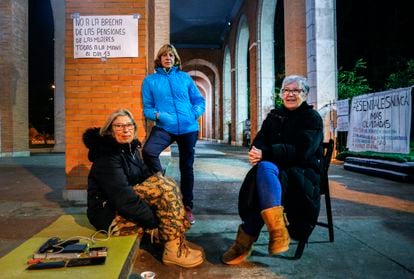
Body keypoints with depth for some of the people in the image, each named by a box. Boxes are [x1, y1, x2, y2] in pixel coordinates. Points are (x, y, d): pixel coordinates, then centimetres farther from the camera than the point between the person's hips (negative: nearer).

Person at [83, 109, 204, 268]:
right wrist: (156, 223, -24)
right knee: (163, 185, -25)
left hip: (125, 203, 9)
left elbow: (147, 176, 5)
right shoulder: (107, 157, -19)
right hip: (110, 215, -9)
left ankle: (177, 243, -3)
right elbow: (123, 198, -28)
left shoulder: (130, 148, 8)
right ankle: (174, 249, -19)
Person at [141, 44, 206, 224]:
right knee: (148, 152, -30)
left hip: (188, 127, 2)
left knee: (187, 167, 9)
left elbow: (199, 101, 12)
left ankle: (187, 207, 26)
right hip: (164, 127, -1)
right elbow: (147, 108, 5)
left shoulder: (185, 77, 11)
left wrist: (194, 114, -8)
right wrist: (158, 115, -16)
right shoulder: (150, 80, 7)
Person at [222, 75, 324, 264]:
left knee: (265, 167, -35)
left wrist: (266, 154, -25)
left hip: (303, 174, -4)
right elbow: (260, 141, 4)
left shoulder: (312, 118, 0)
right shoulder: (274, 115, 16)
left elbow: (301, 152, -16)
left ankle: (246, 239, -32)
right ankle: (278, 232, -36)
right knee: (264, 167, -33)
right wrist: (256, 153, -21)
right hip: (274, 169, 4)